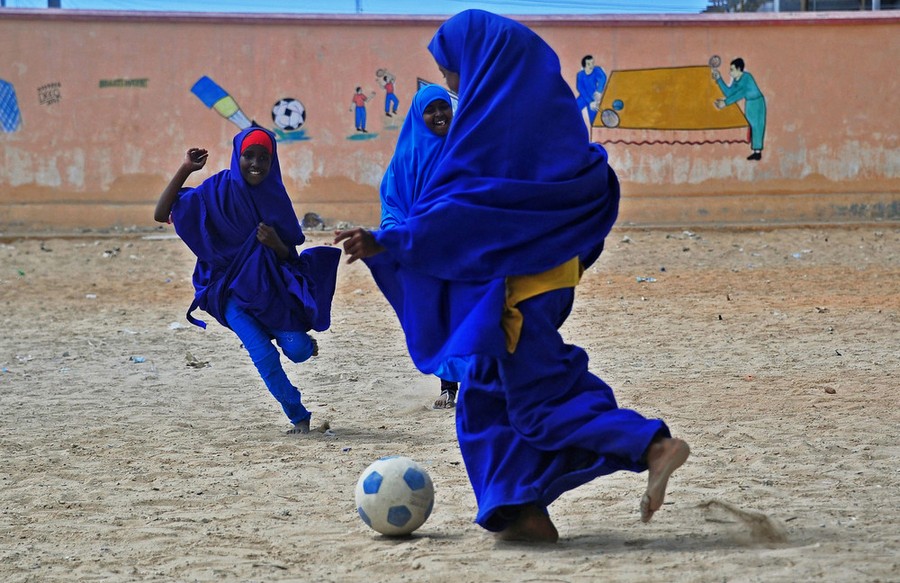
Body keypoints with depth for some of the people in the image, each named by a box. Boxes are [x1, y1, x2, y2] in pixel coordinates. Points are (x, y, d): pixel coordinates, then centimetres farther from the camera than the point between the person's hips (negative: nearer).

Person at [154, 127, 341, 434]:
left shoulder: (275, 196, -2)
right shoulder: (218, 190, -8)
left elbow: (290, 257, 1)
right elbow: (162, 214, -15)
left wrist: (276, 244, -21)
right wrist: (185, 169, -20)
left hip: (271, 287, 2)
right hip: (233, 293, -2)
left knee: (298, 351, -16)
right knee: (265, 358, -16)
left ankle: (302, 340, 22)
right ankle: (299, 418, 5)